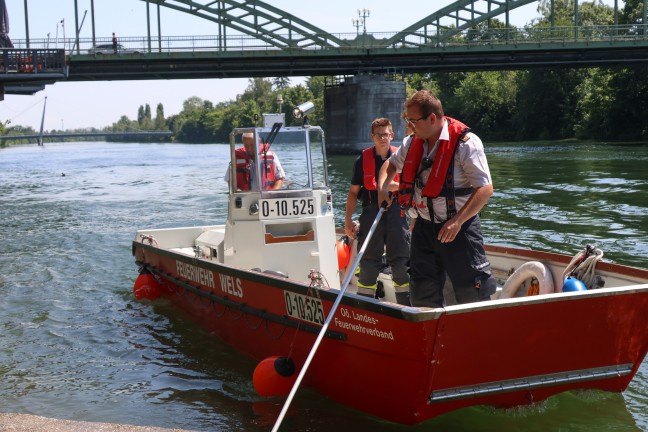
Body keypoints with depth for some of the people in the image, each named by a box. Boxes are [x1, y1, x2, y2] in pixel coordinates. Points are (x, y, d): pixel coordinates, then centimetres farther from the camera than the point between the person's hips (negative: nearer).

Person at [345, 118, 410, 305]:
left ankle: (406, 307, 17)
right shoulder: (363, 160, 2)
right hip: (371, 214, -1)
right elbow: (353, 192, 6)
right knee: (368, 264, 5)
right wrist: (348, 220, 2)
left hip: (396, 214, 1)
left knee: (401, 264, 5)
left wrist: (397, 186, -14)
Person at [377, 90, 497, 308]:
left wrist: (457, 221, -26)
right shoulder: (414, 143, 6)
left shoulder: (465, 142, -16)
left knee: (472, 293, -3)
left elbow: (485, 189, -20)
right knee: (423, 293, 11)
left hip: (460, 227, -7)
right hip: (424, 227, 7)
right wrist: (382, 188, 5)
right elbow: (391, 163, 26)